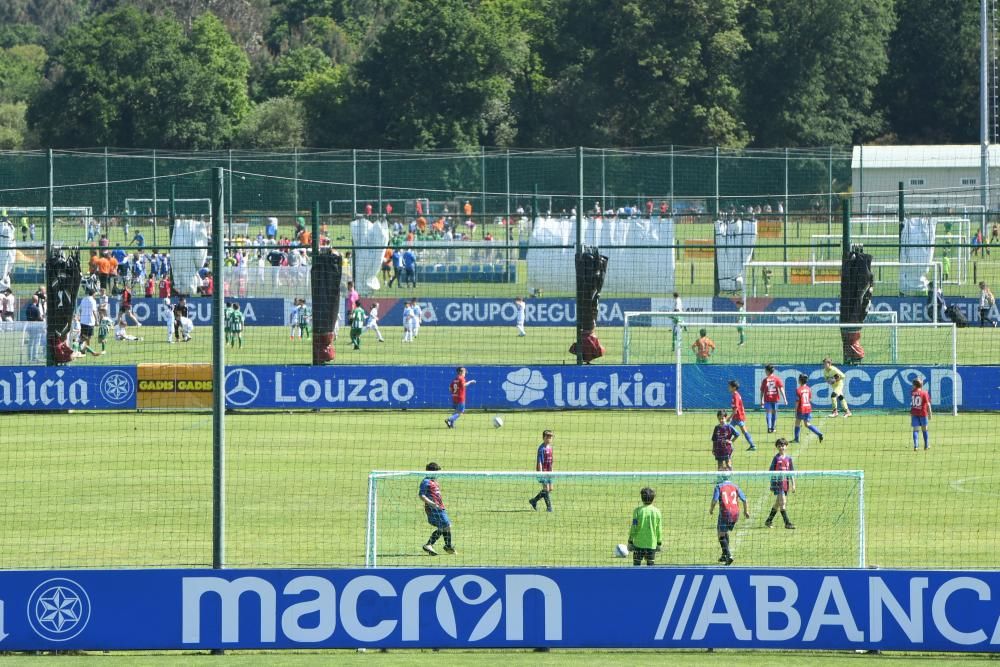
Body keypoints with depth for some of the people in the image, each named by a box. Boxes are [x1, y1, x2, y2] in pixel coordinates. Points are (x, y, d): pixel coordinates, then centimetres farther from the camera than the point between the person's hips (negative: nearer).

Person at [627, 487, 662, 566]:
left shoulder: (637, 510, -8)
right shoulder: (657, 511, -2)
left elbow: (633, 527, -6)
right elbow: (659, 530, 3)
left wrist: (630, 541, 3)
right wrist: (659, 543, 13)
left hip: (639, 543, -2)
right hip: (652, 544, 2)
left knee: (636, 565, 6)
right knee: (651, 565, 7)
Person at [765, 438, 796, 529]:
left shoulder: (788, 458, 8)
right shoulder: (776, 458, -4)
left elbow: (791, 473, 12)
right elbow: (771, 471, -2)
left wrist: (793, 484, 8)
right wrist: (772, 485, -5)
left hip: (785, 484, 5)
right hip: (778, 483, -5)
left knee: (778, 504, 13)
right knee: (783, 502, -12)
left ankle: (768, 521, 25)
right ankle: (787, 523, -12)